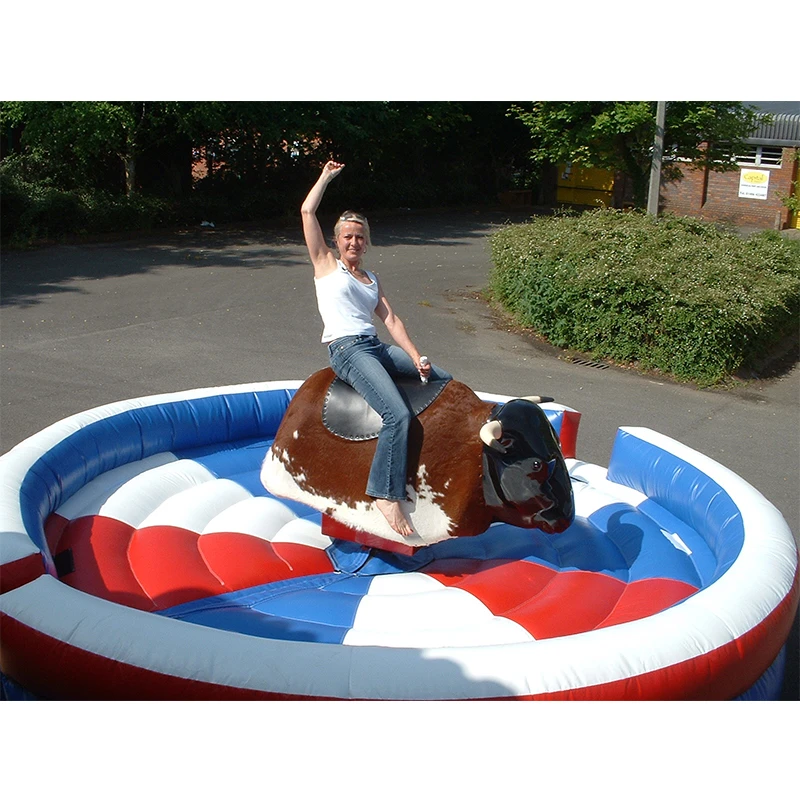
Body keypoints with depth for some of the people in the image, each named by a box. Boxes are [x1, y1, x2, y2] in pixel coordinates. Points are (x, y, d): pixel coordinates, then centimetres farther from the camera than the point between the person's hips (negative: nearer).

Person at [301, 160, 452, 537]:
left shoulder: (372, 279, 23)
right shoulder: (326, 264, 10)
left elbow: (391, 320, 13)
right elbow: (307, 212, 4)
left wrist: (416, 359, 0)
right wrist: (326, 176, 16)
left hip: (378, 348, 7)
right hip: (346, 349, -7)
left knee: (448, 382, 3)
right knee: (398, 414, -28)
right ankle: (386, 495, -24)